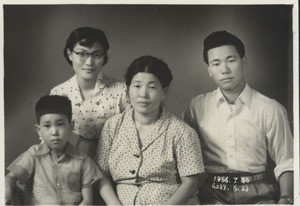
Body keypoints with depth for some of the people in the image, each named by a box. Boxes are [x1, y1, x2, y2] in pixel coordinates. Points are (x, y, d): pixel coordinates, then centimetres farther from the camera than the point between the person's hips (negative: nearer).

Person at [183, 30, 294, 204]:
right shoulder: (197, 106, 6)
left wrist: (286, 198, -9)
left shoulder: (271, 109, 2)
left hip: (257, 196, 1)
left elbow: (285, 163, 6)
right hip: (213, 196, -1)